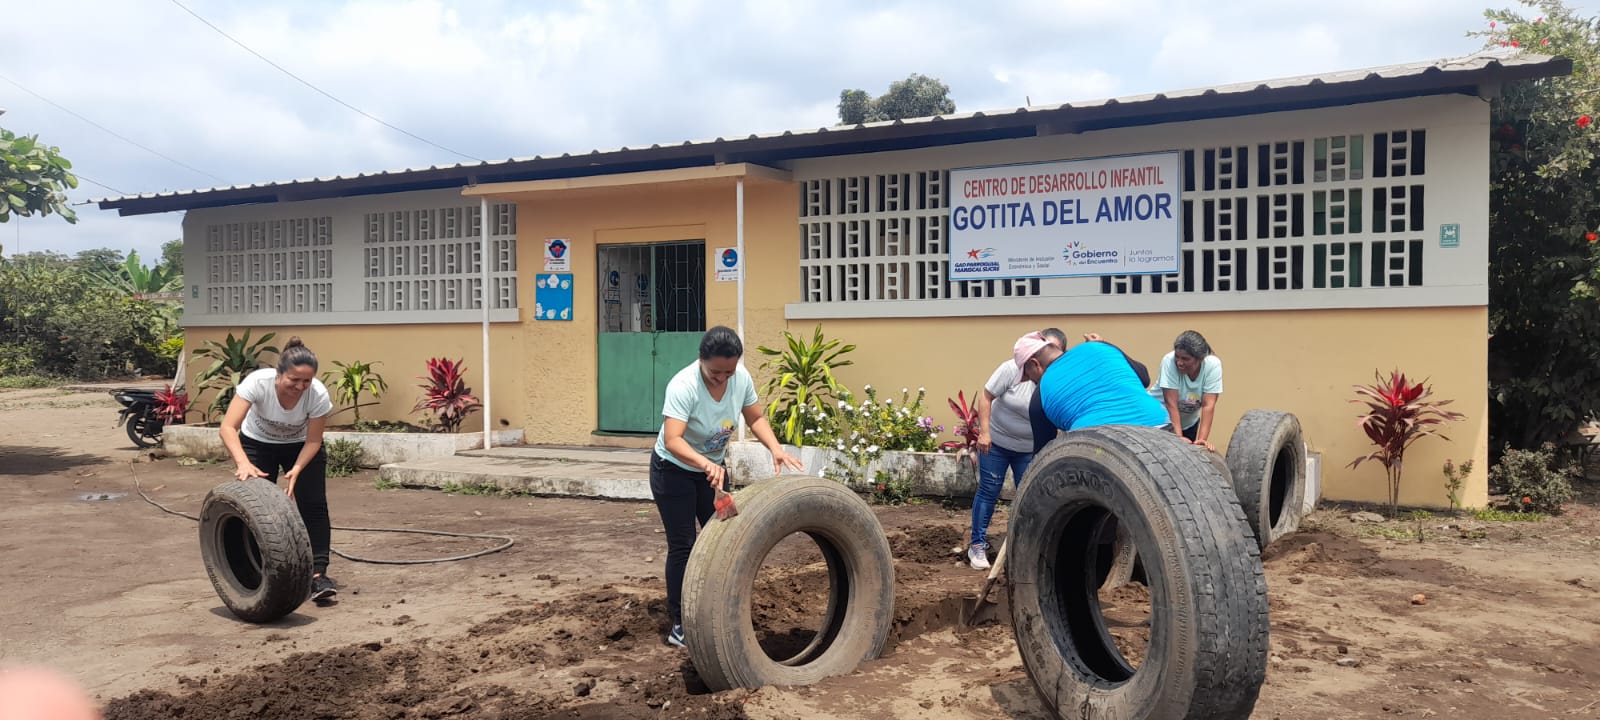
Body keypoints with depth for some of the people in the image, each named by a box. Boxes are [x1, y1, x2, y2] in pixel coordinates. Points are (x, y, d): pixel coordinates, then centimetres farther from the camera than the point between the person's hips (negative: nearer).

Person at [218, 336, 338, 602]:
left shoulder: (318, 395, -33)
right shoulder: (258, 382, -36)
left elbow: (313, 441, -20)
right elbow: (228, 427, -41)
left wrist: (296, 469, -36)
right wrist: (243, 462, -56)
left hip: (300, 447, 0)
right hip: (258, 443, 0)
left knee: (314, 505, -12)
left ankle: (318, 573, -8)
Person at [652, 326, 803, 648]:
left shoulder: (741, 378, -16)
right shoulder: (683, 386, -33)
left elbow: (756, 418, -2)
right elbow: (672, 441, -42)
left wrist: (775, 448, -19)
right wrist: (705, 464, -59)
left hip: (714, 468, 6)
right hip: (674, 471, -6)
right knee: (682, 546, -3)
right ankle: (680, 625, 6)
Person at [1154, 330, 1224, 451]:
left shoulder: (1213, 365, -23)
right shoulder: (1169, 361, -29)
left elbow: (1208, 405, -26)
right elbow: (1171, 403, -30)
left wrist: (1202, 439, -34)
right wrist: (1179, 437, -35)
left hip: (1189, 421, 3)